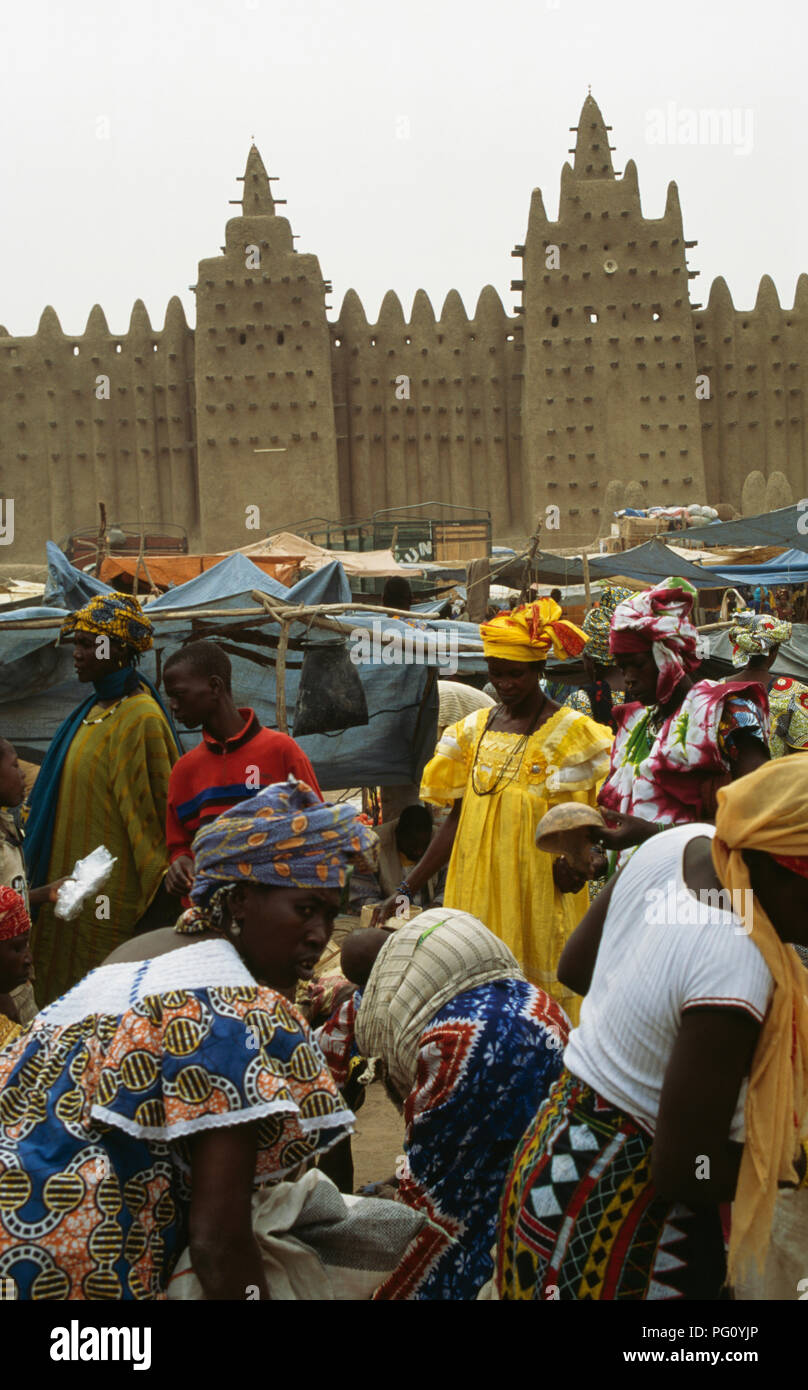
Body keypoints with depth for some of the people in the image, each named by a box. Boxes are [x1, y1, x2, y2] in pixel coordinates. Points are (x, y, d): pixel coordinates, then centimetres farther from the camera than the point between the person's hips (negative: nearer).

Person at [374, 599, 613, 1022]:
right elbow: (458, 820, 14)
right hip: (476, 891, 4)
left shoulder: (571, 733, -2)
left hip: (540, 895, -4)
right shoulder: (473, 730, 12)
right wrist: (407, 888, 9)